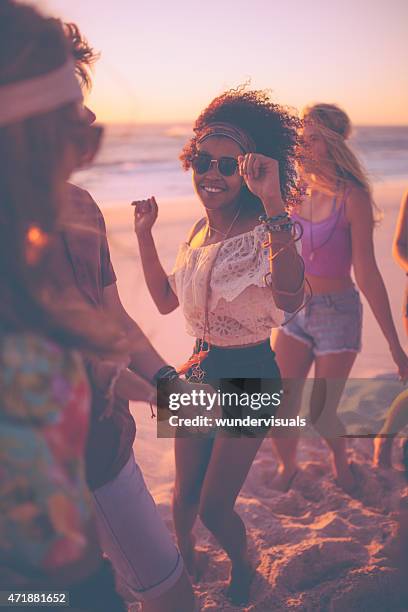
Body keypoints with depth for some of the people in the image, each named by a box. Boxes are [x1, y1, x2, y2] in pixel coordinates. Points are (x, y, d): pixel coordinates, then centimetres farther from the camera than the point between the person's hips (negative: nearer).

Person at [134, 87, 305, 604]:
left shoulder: (264, 231, -21)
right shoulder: (202, 229, 2)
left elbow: (289, 299, -43)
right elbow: (166, 300, 12)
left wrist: (273, 203, -49)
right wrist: (144, 234, 5)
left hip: (249, 378, -6)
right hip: (200, 371, 6)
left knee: (215, 506, 3)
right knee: (185, 492, 17)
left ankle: (242, 571, 37)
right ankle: (184, 555, 49)